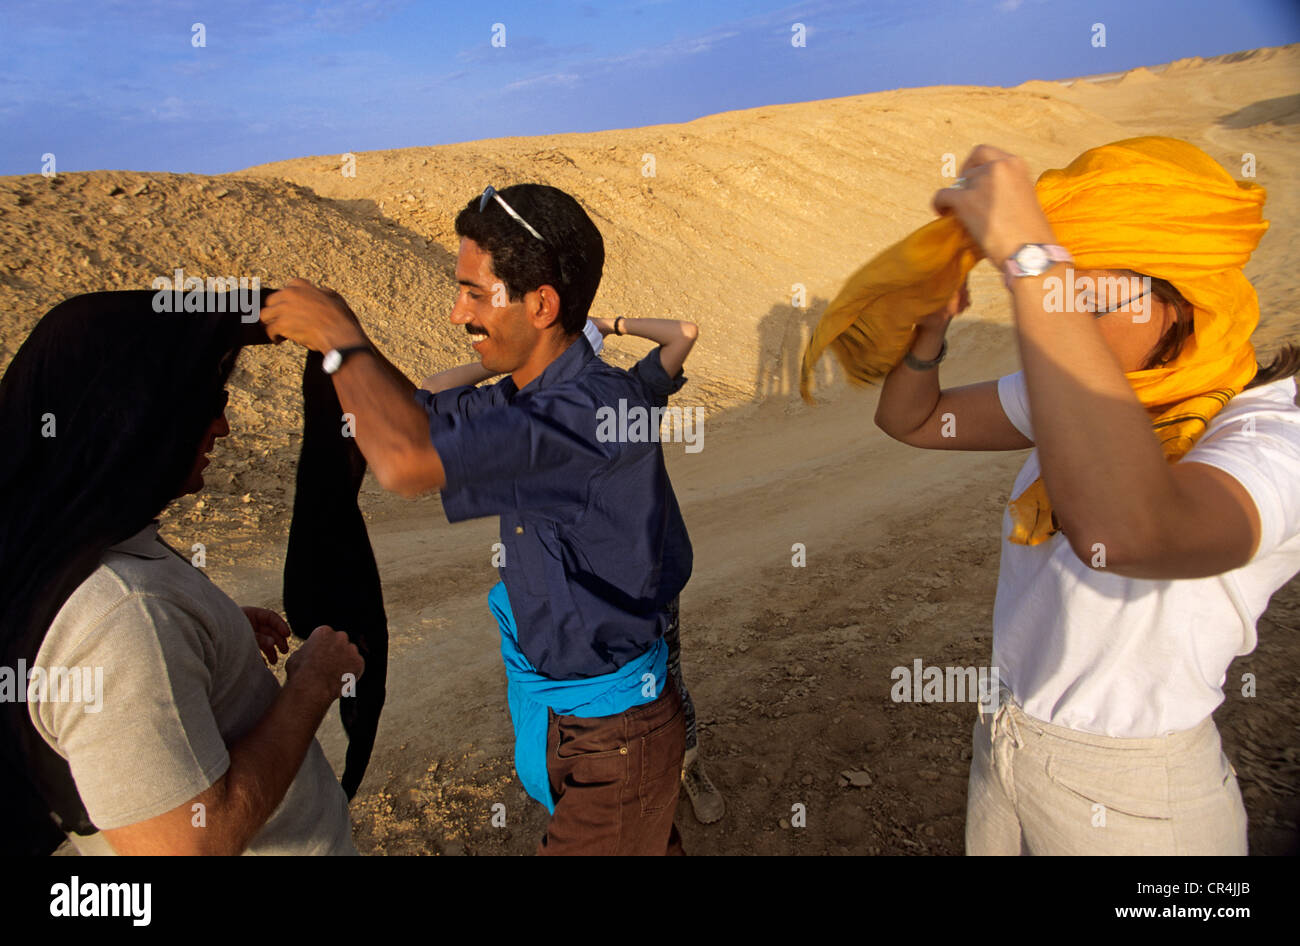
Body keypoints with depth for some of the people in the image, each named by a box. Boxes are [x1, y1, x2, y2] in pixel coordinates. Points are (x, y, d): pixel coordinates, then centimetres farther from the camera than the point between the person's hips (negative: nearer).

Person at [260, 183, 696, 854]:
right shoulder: (525, 398, 0)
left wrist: (342, 340, -24)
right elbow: (415, 413, 16)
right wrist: (333, 336, -1)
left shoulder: (601, 406, -31)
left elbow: (406, 463, -41)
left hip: (616, 732, -8)